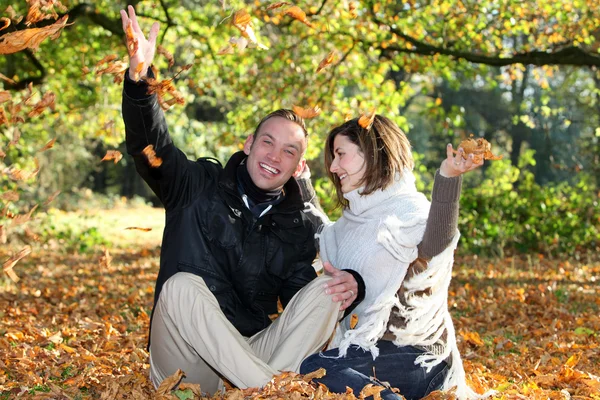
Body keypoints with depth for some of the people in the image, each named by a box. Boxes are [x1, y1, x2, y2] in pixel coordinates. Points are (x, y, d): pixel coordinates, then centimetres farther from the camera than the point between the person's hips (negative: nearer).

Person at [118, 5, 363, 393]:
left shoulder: (299, 229, 9)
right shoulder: (199, 187, 2)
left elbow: (300, 297, 11)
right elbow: (150, 145, -14)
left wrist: (348, 288, -12)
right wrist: (139, 80, -34)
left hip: (252, 353, 3)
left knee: (326, 290, -17)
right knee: (182, 286, -32)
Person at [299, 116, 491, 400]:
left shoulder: (409, 211, -13)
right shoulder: (355, 219, 14)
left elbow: (435, 243, -39)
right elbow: (317, 236, 35)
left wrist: (448, 177, -54)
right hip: (369, 348, 10)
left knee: (310, 368, -27)